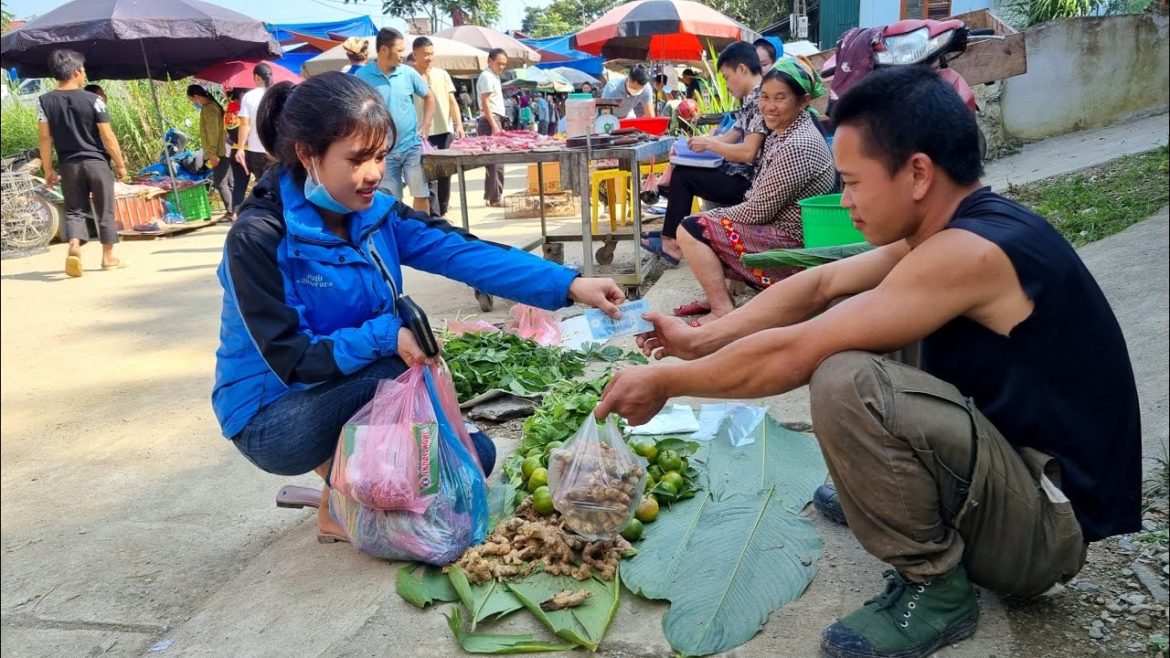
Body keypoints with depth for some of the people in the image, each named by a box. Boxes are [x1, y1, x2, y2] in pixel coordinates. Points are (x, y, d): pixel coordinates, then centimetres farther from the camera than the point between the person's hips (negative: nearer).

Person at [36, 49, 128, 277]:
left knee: (74, 210, 8)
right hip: (96, 162, -2)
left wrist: (48, 169, 7)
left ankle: (74, 246, -17)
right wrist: (120, 163, 2)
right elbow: (107, 136, -9)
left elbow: (44, 137, -1)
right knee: (105, 210, 8)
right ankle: (108, 257, 15)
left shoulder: (45, 101, -1)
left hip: (68, 165, 2)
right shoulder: (93, 99, -9)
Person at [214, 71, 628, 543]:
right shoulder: (258, 238, -23)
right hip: (271, 417, -5)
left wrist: (569, 285, -28)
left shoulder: (377, 212, -6)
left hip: (347, 397, 6)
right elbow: (293, 361, -23)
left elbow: (464, 253, -18)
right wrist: (387, 336, -34)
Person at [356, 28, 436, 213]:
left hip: (413, 146, 2)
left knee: (422, 194, 4)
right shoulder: (362, 76, -6)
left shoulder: (408, 73, 2)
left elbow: (428, 97, 16)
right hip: (383, 150, -2)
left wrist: (426, 125, 6)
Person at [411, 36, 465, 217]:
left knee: (445, 175, 10)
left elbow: (452, 101, 12)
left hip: (446, 131, 5)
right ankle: (434, 217, -3)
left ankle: (443, 212, 22)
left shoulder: (442, 74, 10)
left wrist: (459, 125, 1)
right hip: (424, 135, -5)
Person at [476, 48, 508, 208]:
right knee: (496, 161, -11)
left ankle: (491, 197, 16)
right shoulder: (486, 77, -9)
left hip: (496, 120, 10)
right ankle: (495, 198, -10)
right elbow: (485, 104, -16)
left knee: (493, 160, 11)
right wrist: (494, 126, -21)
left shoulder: (494, 77, 21)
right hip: (490, 121, -10)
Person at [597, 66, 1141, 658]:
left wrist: (665, 382, -13)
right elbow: (820, 286, 7)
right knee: (856, 325, 12)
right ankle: (881, 490, 22)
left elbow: (793, 356, -26)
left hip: (1051, 523, -9)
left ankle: (936, 588, -10)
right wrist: (699, 340, 4)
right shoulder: (955, 224, 1)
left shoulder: (970, 252, -27)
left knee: (843, 382, -31)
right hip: (1013, 456, 9)